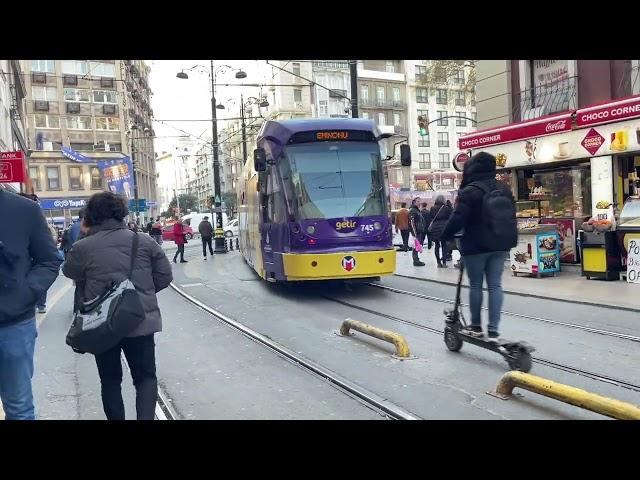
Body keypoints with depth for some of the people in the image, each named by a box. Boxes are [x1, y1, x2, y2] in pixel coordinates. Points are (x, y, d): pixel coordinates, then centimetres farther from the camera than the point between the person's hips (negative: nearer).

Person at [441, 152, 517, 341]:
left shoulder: (470, 191, -13)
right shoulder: (504, 189, 8)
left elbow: (458, 219, -17)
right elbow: (511, 216, 14)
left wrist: (446, 235, -1)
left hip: (476, 246, -5)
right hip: (500, 245, 5)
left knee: (475, 285, 7)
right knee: (495, 285, 5)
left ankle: (476, 326, 18)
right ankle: (493, 330, 2)